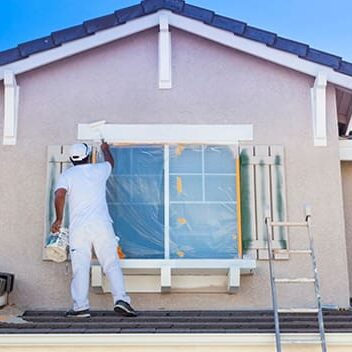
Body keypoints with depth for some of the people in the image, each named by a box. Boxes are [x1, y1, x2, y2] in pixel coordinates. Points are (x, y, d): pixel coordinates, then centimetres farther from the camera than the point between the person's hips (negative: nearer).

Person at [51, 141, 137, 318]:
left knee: (80, 267, 0)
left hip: (78, 226, -1)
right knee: (111, 263, 1)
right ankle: (121, 298, -10)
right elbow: (110, 162, 37)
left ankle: (80, 306, -3)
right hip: (102, 224, 1)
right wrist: (105, 149, 57)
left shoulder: (66, 175, 8)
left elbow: (60, 194, -10)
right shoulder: (99, 170, 13)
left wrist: (59, 219, -1)